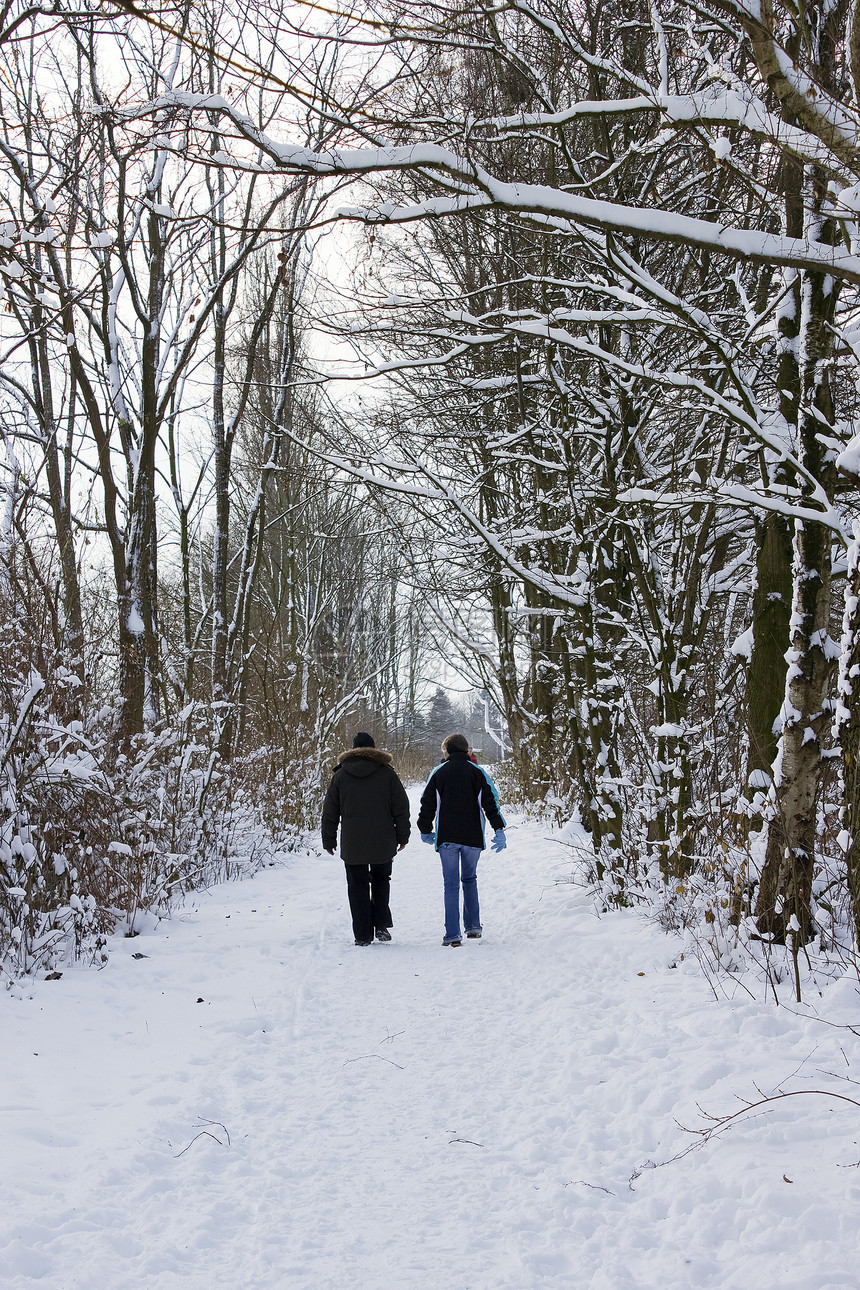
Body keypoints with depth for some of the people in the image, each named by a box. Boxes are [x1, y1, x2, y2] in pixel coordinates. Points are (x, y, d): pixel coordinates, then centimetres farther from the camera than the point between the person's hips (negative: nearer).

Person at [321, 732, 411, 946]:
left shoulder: (340, 775, 3)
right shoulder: (387, 772, 1)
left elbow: (330, 812, 6)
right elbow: (401, 808, 2)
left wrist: (328, 840, 13)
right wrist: (403, 836, 9)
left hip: (352, 845, 0)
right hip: (383, 843, 1)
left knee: (357, 886, 6)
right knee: (381, 879, 19)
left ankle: (363, 934, 4)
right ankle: (381, 924, 7)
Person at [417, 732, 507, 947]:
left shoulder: (439, 773, 3)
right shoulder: (477, 772, 4)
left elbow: (428, 804, 5)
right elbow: (490, 802, -3)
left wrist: (425, 831, 16)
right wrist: (499, 830, -2)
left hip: (447, 838, -1)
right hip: (472, 837, 1)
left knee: (451, 884, 2)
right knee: (470, 879, 19)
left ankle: (452, 934, -4)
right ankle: (473, 926, 15)